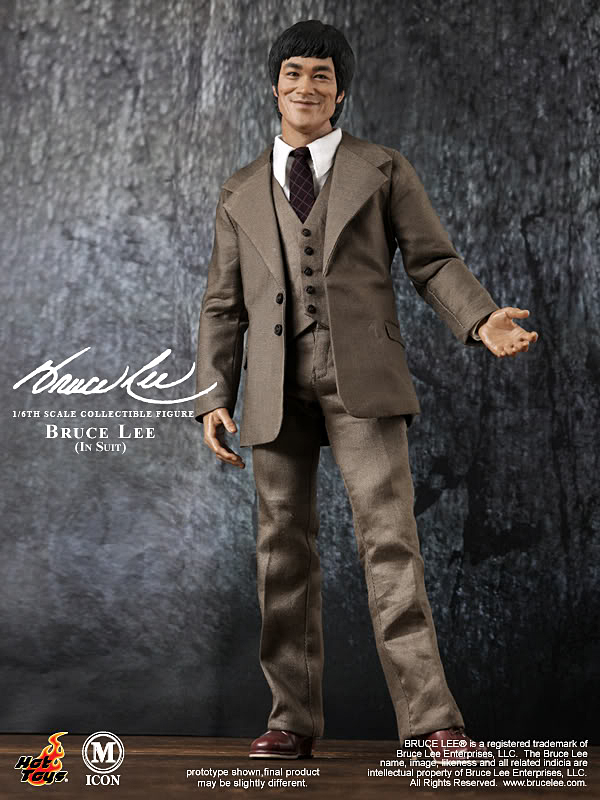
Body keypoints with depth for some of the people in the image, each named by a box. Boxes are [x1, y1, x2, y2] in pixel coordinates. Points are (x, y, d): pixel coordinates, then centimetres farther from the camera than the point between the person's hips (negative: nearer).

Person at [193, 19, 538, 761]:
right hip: (277, 390, 3)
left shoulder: (383, 170, 12)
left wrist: (480, 319, -14)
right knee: (283, 551, 4)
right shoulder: (240, 193, 18)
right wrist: (213, 397, 4)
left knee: (388, 539, -11)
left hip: (362, 380, -2)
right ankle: (292, 719, 14)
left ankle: (431, 718, -7)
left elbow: (432, 260, 6)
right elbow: (223, 304, 15)